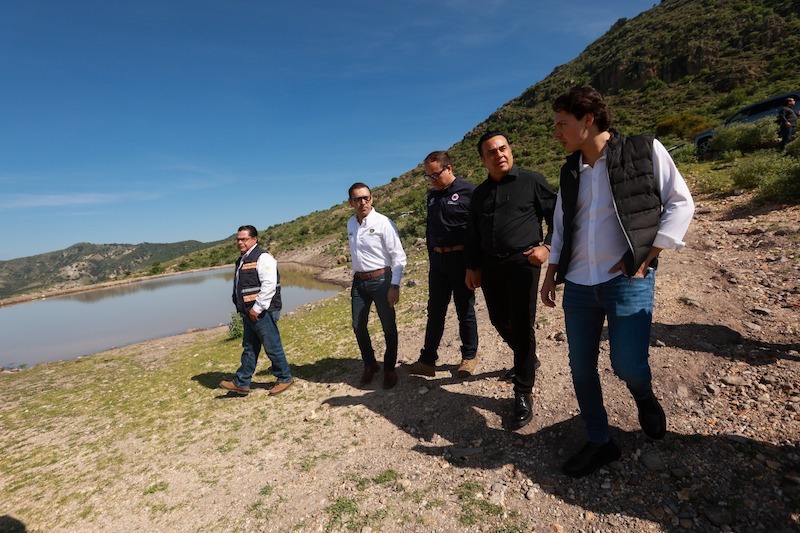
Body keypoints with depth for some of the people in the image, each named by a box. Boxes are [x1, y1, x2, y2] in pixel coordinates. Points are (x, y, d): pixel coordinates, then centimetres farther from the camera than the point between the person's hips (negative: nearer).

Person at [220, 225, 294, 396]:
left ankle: (285, 378, 16)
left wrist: (257, 308, -21)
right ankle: (241, 383, 25)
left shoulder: (262, 257, -13)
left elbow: (269, 285, -23)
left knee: (272, 346, 1)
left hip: (262, 313, -9)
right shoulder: (242, 259, 17)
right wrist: (245, 310, 18)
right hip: (249, 313, 9)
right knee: (249, 348, 16)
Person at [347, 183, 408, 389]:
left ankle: (389, 369, 25)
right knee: (358, 326, 12)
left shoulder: (383, 223, -13)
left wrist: (394, 286, -17)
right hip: (359, 281, 6)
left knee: (388, 327, 6)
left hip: (381, 279, -5)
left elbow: (399, 256, -13)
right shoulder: (350, 224, 6)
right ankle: (370, 364, 33)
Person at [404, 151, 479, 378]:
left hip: (461, 259, -6)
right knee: (435, 311, 9)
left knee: (465, 311, 7)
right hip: (437, 260, 6)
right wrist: (432, 257, 16)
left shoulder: (468, 191, -10)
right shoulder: (432, 195, 11)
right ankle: (427, 361, 18)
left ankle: (469, 357, 25)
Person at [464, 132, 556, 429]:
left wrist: (547, 246, -12)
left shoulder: (531, 181, 1)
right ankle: (527, 359, 42)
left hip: (522, 262, -5)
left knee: (522, 326, -4)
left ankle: (523, 394, 9)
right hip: (490, 266, 5)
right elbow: (472, 234, 16)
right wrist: (471, 267, 11)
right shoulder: (480, 193, 14)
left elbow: (556, 215, 1)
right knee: (499, 321, 13)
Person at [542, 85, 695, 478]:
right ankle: (600, 442, 27)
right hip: (578, 285, 5)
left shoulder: (644, 151, -1)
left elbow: (680, 204, -1)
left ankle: (645, 398, 33)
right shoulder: (570, 171, 12)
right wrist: (550, 275, 11)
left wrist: (645, 257, -9)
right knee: (580, 368, 6)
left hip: (628, 281, -4)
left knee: (628, 364, -5)